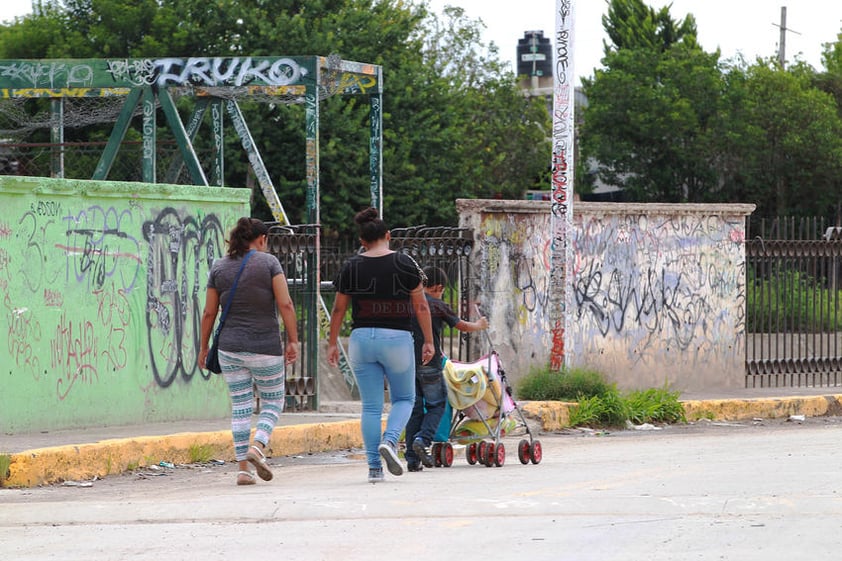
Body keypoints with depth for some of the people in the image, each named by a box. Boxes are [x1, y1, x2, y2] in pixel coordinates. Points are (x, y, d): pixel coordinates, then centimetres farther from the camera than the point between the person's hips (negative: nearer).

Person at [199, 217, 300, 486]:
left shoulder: (219, 268, 5)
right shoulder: (268, 262, -5)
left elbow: (209, 313, 6)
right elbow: (285, 304, -12)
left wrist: (204, 347, 15)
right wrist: (293, 340, -7)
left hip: (231, 346, 3)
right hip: (265, 346, -3)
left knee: (241, 407, 7)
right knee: (273, 402, 12)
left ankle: (243, 468, 2)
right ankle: (258, 446, -13)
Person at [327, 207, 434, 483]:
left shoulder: (351, 267, 3)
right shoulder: (404, 263, -3)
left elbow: (338, 309, 8)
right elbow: (421, 306, -1)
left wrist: (332, 344, 17)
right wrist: (428, 341, 6)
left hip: (362, 338, 2)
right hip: (397, 337, -2)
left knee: (370, 406, 7)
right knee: (404, 398, 15)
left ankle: (374, 468, 4)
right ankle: (390, 440, -12)